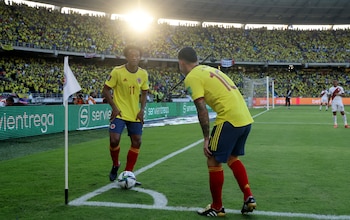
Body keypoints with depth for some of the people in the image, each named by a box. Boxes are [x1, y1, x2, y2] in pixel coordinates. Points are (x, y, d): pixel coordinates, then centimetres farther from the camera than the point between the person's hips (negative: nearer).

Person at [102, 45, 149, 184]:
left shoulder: (143, 74, 1)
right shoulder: (117, 71, -11)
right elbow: (106, 90, -6)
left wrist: (142, 109, -1)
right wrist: (114, 107, -14)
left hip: (135, 115, 4)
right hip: (119, 113, -4)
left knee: (136, 142, 3)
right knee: (114, 140, -15)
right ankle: (115, 165, 16)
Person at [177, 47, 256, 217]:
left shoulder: (191, 78, -3)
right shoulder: (209, 69, 22)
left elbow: (202, 110, -12)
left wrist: (206, 138, -7)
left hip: (230, 119, -9)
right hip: (246, 118, 9)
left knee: (213, 161, 6)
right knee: (232, 157, 25)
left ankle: (216, 208, 16)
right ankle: (248, 197, 17)